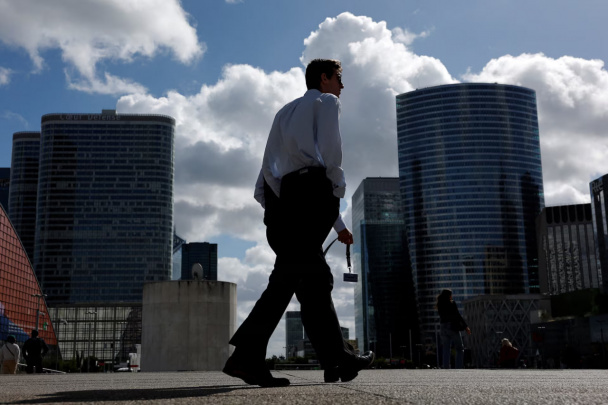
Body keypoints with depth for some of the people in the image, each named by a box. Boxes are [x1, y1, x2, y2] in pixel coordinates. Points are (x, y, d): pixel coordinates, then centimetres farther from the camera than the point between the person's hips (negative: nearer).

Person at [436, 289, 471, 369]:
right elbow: (458, 316, -11)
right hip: (453, 328, -5)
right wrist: (466, 326, -8)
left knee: (446, 351, 7)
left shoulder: (440, 305, 8)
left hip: (443, 328, 5)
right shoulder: (452, 304, -8)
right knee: (460, 349, 6)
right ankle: (458, 368, -4)